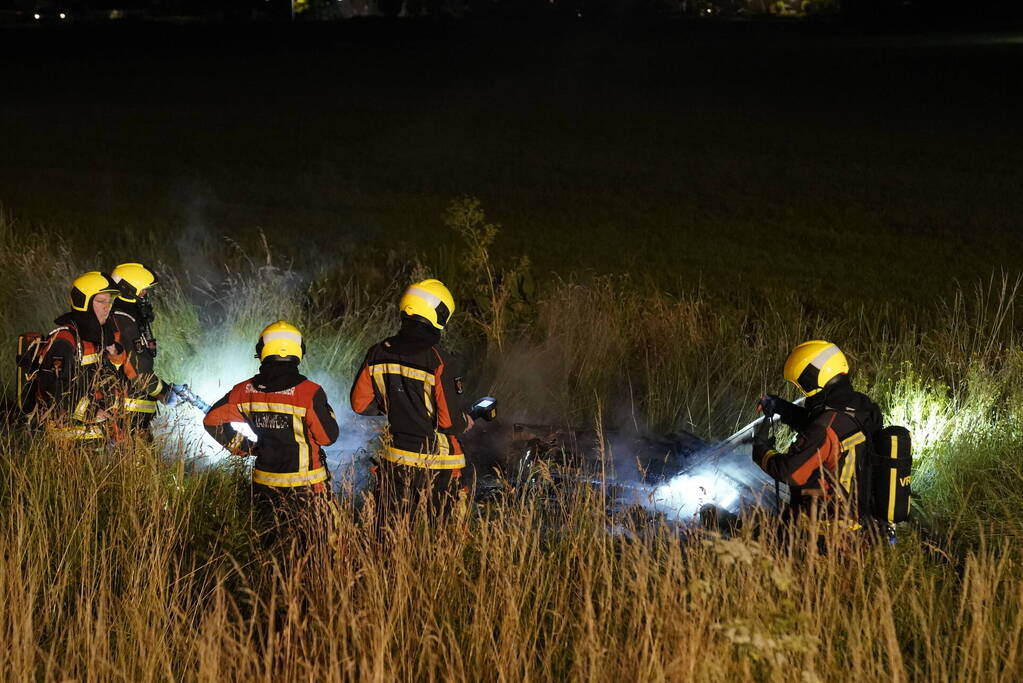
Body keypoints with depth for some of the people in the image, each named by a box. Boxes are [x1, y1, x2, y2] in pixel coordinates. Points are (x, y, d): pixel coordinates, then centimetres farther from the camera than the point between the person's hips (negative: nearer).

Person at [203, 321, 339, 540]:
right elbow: (328, 436, -10)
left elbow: (213, 420, -2)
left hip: (264, 485, 4)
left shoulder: (246, 391, -5)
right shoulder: (310, 393, -17)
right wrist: (324, 408, 8)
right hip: (306, 486, -4)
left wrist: (243, 445, 6)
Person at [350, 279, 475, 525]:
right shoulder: (437, 360, -19)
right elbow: (450, 420, -18)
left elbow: (360, 404, 5)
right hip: (436, 463, -4)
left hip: (394, 458, 4)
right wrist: (465, 423, 4)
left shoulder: (379, 353, -4)